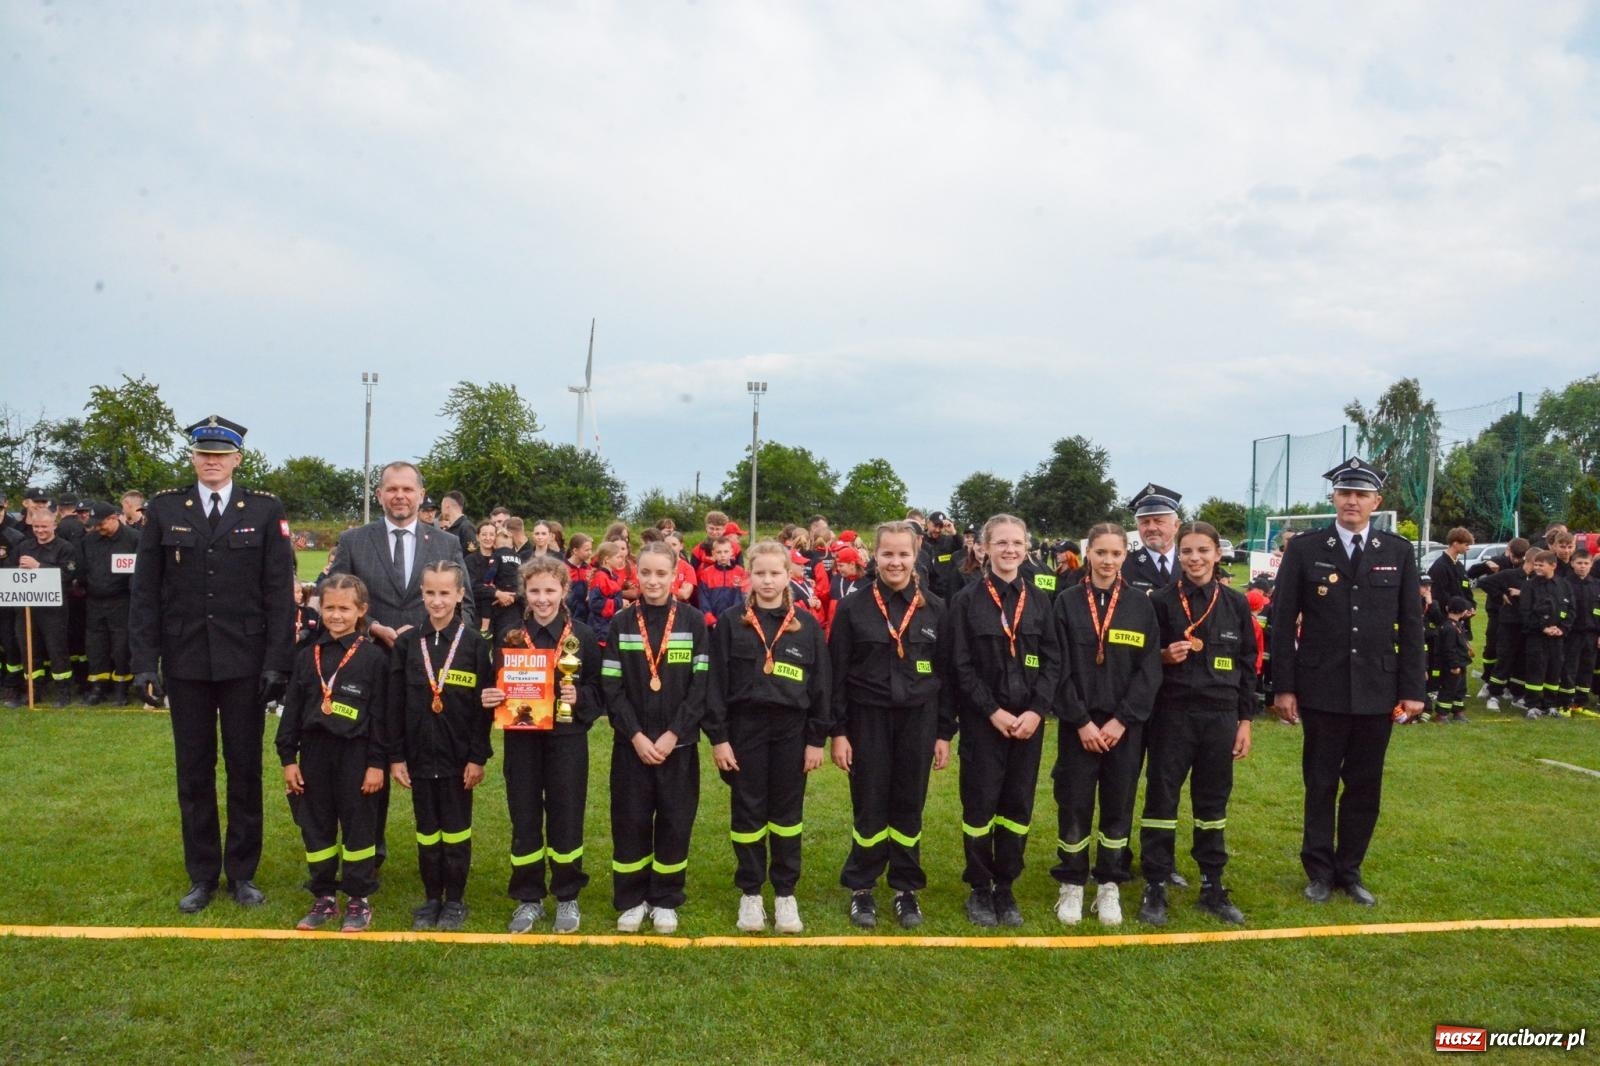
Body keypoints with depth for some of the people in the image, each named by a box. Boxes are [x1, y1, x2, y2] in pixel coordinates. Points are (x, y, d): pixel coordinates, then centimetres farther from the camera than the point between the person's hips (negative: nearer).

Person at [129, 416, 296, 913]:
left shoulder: (266, 510, -1)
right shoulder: (164, 509, 3)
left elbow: (279, 592, -3)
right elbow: (144, 591, 3)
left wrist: (277, 662, -8)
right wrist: (144, 663, -3)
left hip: (244, 662, -1)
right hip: (185, 662, 1)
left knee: (245, 769, 7)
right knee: (193, 772, 10)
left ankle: (242, 872, 21)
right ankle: (202, 876, 23)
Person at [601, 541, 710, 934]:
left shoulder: (693, 621, -1)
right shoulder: (621, 622, 2)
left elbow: (701, 684, -5)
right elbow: (611, 686, -2)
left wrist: (673, 735, -12)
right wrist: (636, 735, -12)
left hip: (679, 743, 0)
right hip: (631, 743, 1)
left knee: (675, 822, 5)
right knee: (630, 822, 5)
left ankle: (665, 901, 21)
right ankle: (632, 900, 21)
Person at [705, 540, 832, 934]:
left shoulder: (807, 625, 2)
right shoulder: (731, 622, -2)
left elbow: (822, 685, 3)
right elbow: (716, 682, -2)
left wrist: (817, 739, 0)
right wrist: (717, 736, -7)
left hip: (791, 730, 1)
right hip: (745, 728, -1)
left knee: (787, 813, 10)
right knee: (748, 812, 8)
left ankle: (785, 894, 23)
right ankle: (750, 894, 23)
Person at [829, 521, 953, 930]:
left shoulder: (935, 609, 2)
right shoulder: (852, 608, -3)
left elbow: (946, 674, 5)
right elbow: (837, 674, -2)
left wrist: (944, 733, 2)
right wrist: (838, 731, -5)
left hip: (918, 721, 1)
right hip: (868, 721, -1)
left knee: (909, 808, 9)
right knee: (869, 808, 6)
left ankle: (906, 889, 24)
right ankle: (861, 889, 22)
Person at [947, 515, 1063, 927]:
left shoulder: (1039, 602, 8)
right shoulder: (966, 600, -3)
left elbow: (1053, 661, 4)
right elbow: (961, 665, -6)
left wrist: (1036, 711, -9)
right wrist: (993, 711, -13)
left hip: (1029, 719, 3)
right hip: (982, 720, -3)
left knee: (1018, 804, 8)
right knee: (980, 803, 2)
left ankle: (1005, 888, 22)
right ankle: (979, 889, 18)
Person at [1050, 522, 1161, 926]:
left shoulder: (1141, 606, 3)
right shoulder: (1067, 602, -1)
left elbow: (1149, 670, -1)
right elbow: (1060, 667, -4)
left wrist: (1122, 720, -10)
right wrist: (1081, 720, -11)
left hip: (1125, 725, 1)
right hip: (1078, 724, -1)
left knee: (1118, 806, 7)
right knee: (1074, 805, 3)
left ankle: (1110, 887, 21)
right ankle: (1071, 886, 17)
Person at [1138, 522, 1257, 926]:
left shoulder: (1236, 603, 5)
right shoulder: (1161, 601, -3)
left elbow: (1247, 665, 8)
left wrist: (1245, 720, 5)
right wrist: (1164, 656, -19)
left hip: (1220, 717, 2)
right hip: (1172, 715, -2)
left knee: (1213, 802, 10)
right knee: (1161, 800, 2)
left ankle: (1213, 888, 22)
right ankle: (1155, 888, 12)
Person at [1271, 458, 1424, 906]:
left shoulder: (1399, 551, 4)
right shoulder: (1304, 548, -2)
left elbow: (1411, 625, 5)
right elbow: (1283, 621, -2)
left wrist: (1412, 689, 1)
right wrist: (1283, 686, -6)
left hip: (1377, 691, 2)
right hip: (1322, 689, -2)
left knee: (1365, 786, 10)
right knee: (1320, 784, 9)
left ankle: (1350, 871, 25)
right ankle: (1320, 870, 23)